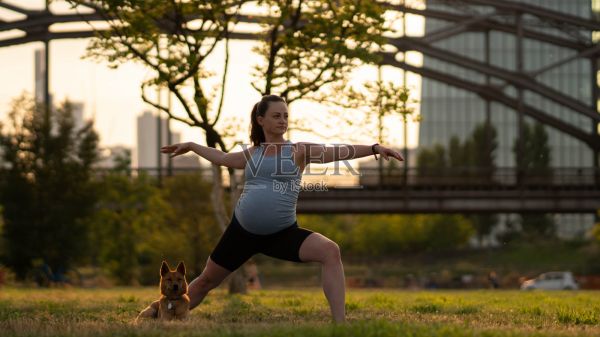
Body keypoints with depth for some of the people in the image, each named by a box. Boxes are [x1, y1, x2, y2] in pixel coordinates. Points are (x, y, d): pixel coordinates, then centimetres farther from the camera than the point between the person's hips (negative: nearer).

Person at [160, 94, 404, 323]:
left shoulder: (299, 151, -2)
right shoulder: (252, 153, 9)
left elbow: (337, 152, -15)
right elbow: (222, 158, 30)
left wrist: (374, 148, -27)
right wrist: (191, 146, 40)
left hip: (282, 233, -3)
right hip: (242, 230, 3)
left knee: (330, 252, -28)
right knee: (207, 280, 14)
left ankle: (340, 323, -28)